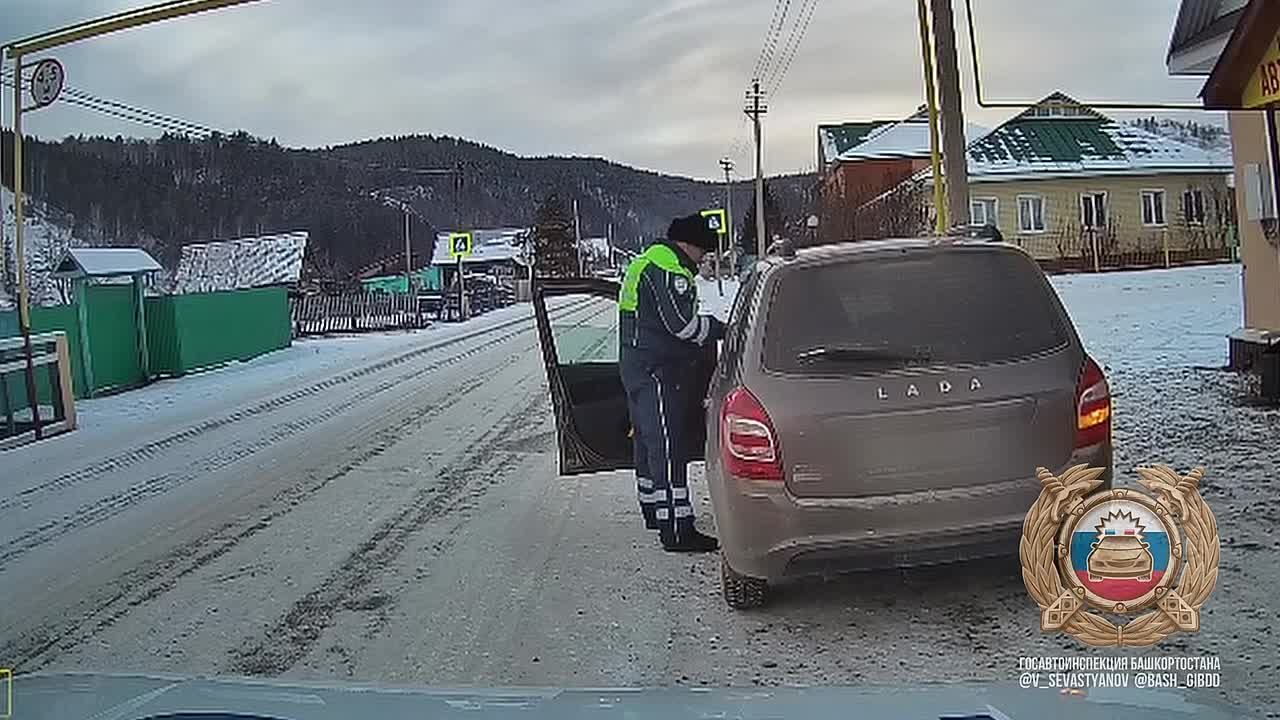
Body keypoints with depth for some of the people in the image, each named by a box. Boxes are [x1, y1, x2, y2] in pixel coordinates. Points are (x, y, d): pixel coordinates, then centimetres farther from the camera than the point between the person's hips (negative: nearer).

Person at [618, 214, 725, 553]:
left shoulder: (648, 262, 19)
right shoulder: (668, 269, -17)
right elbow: (683, 324, -23)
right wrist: (721, 329, -10)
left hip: (638, 368, 11)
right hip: (657, 372, -11)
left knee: (648, 441, 21)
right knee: (669, 449, -10)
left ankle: (654, 510, 36)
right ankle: (677, 531, -10)